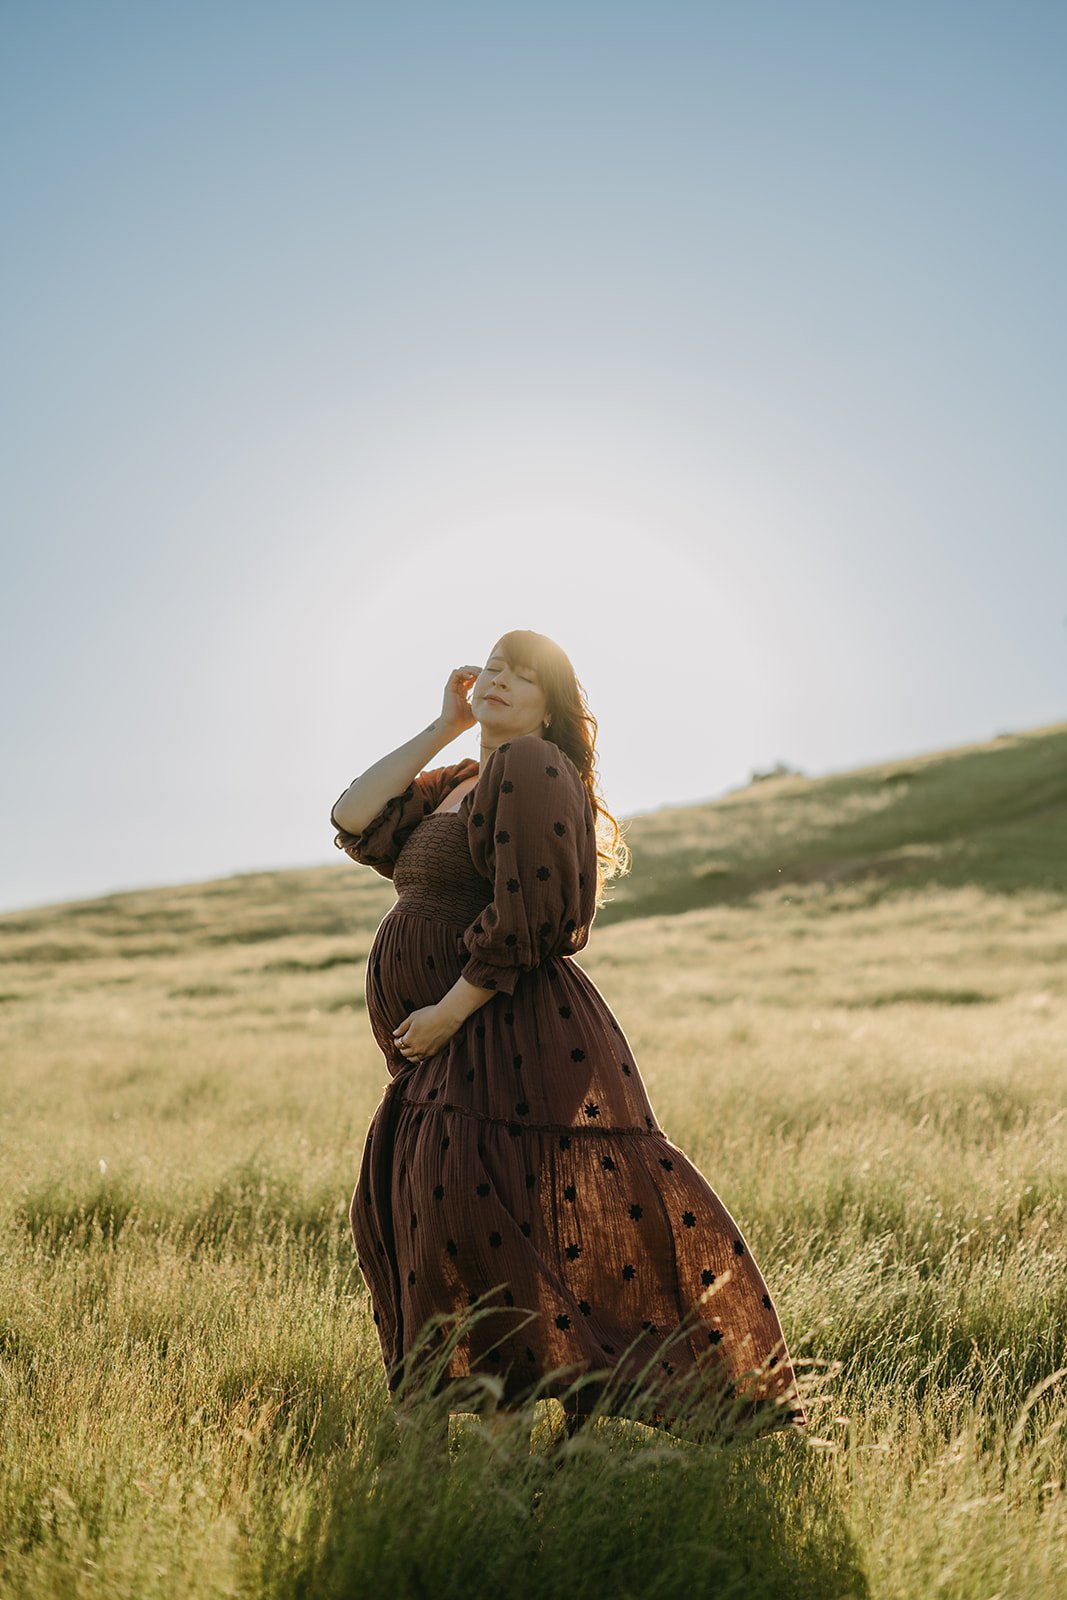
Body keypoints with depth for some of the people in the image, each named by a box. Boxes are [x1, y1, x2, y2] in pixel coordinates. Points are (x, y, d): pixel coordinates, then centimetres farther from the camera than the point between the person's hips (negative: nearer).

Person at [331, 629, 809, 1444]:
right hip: (449, 1053, 10)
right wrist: (443, 727, 8)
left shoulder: (529, 766, -11)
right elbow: (353, 823, 7)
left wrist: (453, 1007, -17)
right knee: (411, 1221, 14)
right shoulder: (454, 786, 19)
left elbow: (529, 912, -20)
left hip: (518, 1038, -10)